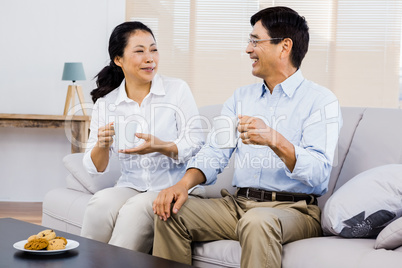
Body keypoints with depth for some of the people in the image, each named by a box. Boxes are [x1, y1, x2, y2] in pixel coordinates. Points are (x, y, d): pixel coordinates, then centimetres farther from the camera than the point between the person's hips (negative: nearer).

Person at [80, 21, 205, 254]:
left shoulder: (178, 90, 0)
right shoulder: (105, 103, 6)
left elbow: (197, 146, -5)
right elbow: (96, 167, 6)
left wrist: (161, 146, -23)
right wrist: (102, 145, -17)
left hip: (175, 188, -2)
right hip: (131, 187, 3)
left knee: (137, 208, -31)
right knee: (101, 202, -27)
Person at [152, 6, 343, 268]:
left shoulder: (321, 101, -2)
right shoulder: (241, 97, 18)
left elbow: (318, 173, -14)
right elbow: (215, 152, 9)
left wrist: (274, 140, -30)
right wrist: (184, 183, -11)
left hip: (294, 209, -5)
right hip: (238, 204, 6)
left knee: (258, 221, -38)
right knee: (171, 212, -13)